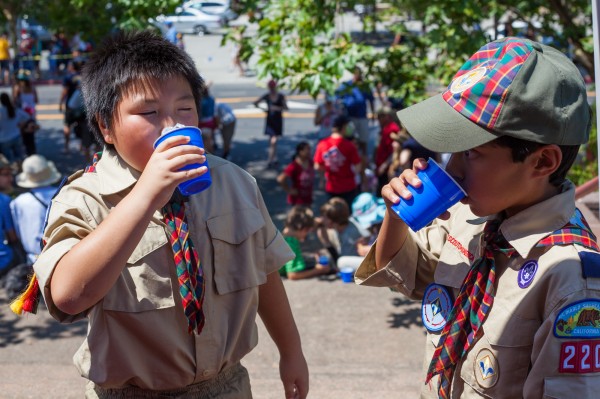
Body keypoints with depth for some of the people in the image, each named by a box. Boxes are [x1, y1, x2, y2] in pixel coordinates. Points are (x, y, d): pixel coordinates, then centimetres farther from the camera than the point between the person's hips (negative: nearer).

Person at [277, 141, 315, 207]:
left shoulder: (310, 162, -1)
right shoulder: (294, 166, -24)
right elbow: (280, 179, -32)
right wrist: (289, 190, -23)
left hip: (307, 198, 8)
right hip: (298, 200, -8)